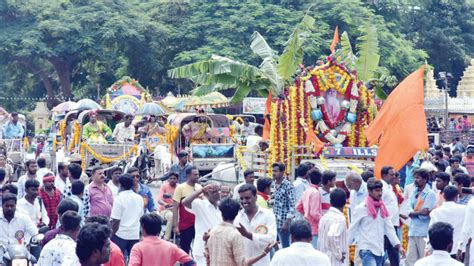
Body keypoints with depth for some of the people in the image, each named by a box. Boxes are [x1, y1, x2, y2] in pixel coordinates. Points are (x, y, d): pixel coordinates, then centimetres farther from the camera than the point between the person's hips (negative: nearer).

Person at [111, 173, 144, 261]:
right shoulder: (139, 198, 4)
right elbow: (141, 216, 11)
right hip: (135, 235, 5)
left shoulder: (119, 199, -12)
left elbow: (116, 221, -12)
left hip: (121, 234, -4)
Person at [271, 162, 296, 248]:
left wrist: (287, 221, -19)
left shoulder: (288, 186, -13)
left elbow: (292, 205, -16)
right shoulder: (274, 185, 9)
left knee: (285, 246, 0)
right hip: (274, 221, 7)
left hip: (283, 222, -7)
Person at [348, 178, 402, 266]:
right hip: (367, 250, -6)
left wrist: (397, 244, 2)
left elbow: (389, 228, 11)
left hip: (379, 250, 6)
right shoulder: (361, 208, -7)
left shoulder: (383, 208, 10)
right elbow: (352, 229, -3)